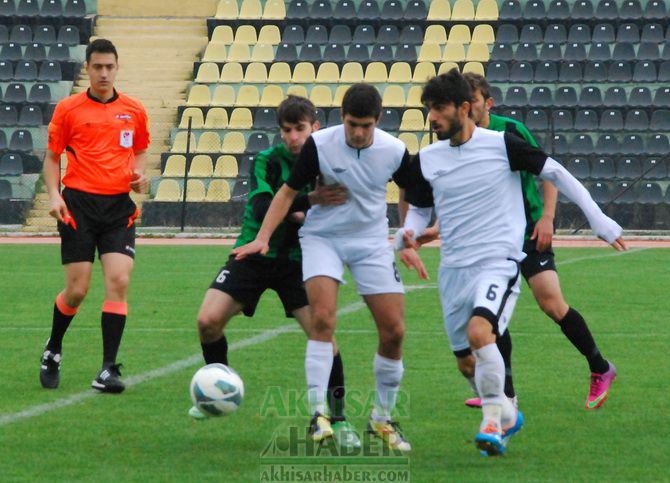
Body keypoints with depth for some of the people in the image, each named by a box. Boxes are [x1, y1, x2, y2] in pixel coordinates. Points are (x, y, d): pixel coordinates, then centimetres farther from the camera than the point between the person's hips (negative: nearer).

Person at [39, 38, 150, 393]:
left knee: (119, 281, -13)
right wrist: (54, 194, -7)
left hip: (119, 206, 2)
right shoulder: (68, 109, 2)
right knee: (77, 290, -3)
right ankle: (53, 351, 26)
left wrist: (140, 174, 1)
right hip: (80, 204, -2)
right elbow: (52, 156, 8)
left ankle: (108, 370, -10)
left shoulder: (134, 111, 8)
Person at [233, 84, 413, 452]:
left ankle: (382, 418, 15)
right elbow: (288, 191, -7)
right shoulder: (319, 145, -16)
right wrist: (263, 237, -15)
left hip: (371, 241, 2)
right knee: (322, 318, -23)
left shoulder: (394, 151, -10)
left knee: (394, 331, -3)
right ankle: (318, 413, -19)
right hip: (323, 237, -2)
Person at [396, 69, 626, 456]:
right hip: (454, 268, 5)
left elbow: (555, 174, 2)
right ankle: (508, 416, 33)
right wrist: (407, 237, -5)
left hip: (499, 261, -5)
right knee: (466, 360, 8)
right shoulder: (426, 160, 6)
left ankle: (493, 421, -20)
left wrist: (599, 220, 2)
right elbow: (419, 210, 19)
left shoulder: (502, 145, -6)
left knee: (479, 332, -30)